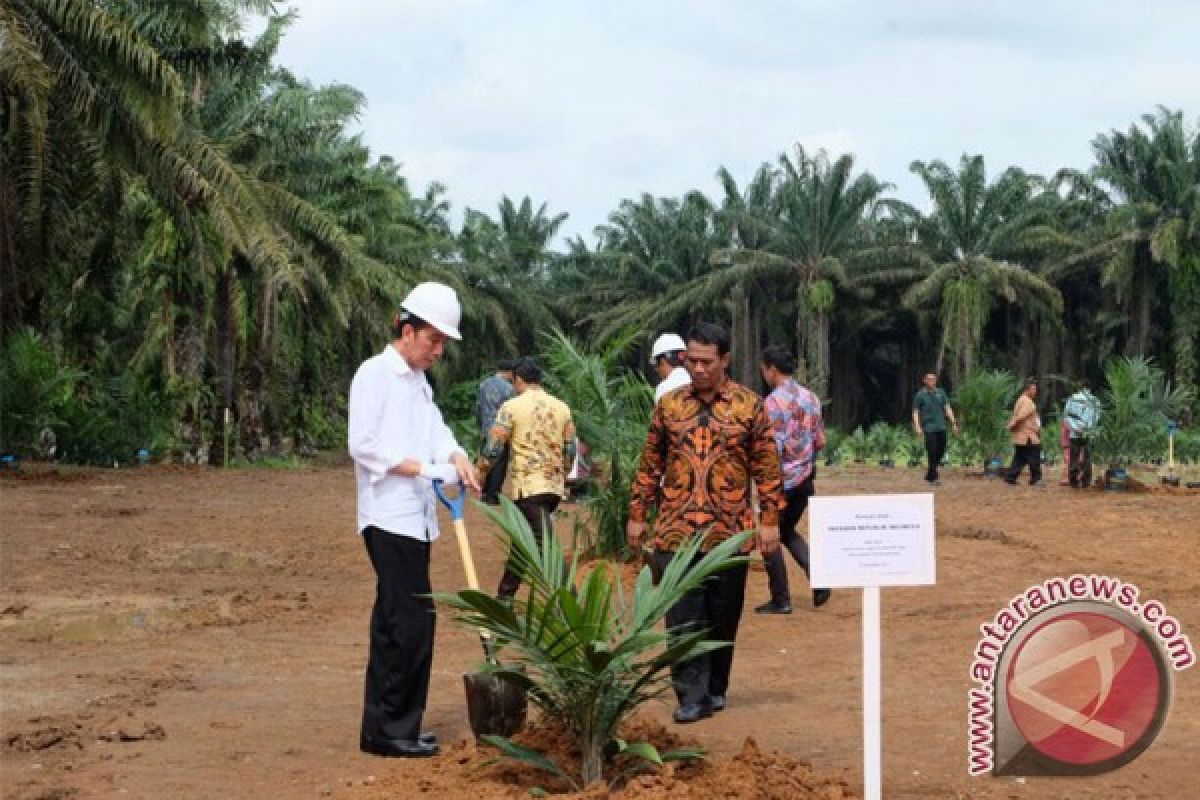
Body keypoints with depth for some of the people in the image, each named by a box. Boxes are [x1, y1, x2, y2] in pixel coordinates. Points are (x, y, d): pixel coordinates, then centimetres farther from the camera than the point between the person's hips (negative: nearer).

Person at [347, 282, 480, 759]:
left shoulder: (418, 382, 20)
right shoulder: (375, 374, -8)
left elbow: (435, 431, 12)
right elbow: (363, 445, -15)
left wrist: (457, 457, -9)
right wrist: (422, 468, -18)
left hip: (415, 518, 9)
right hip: (389, 517, -9)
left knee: (396, 623, 10)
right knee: (412, 620, -12)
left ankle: (385, 728, 15)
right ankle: (389, 729, -7)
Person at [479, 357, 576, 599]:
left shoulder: (512, 407, -6)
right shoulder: (562, 407, 9)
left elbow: (493, 448, -8)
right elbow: (570, 450, 13)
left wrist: (482, 473, 6)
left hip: (528, 486, -6)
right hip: (554, 486, 6)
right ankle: (505, 596, 28)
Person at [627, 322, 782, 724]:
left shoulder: (749, 405, 0)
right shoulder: (669, 404, 5)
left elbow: (767, 467, 1)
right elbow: (650, 464, 10)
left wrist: (769, 519, -4)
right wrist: (637, 514, 7)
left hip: (729, 530, -1)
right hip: (676, 530, 1)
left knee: (723, 617, 9)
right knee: (683, 617, -4)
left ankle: (715, 689, 24)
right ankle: (692, 696, -1)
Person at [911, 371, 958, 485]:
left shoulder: (941, 393, 11)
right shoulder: (920, 395, 1)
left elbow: (947, 408, 10)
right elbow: (915, 412, 1)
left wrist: (953, 423, 2)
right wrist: (917, 427, -12)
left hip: (941, 427, 4)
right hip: (929, 428, -4)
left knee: (941, 451, 6)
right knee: (932, 452, -10)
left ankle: (929, 475, 22)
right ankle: (934, 477, -4)